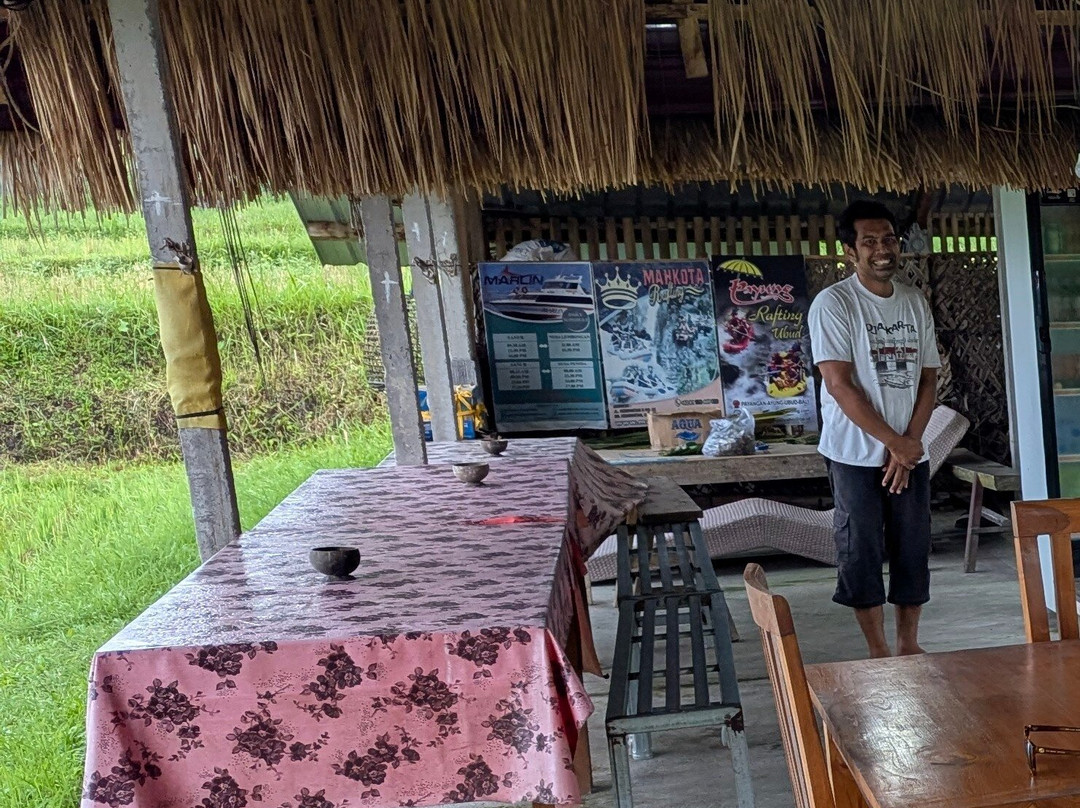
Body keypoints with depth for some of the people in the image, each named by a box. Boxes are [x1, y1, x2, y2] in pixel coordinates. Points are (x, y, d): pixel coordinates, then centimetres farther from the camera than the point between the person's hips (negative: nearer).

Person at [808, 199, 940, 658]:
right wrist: (893, 442, -14)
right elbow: (839, 385, -15)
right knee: (862, 552, 2)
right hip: (856, 455, -5)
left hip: (911, 454, 5)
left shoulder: (915, 303, 8)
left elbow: (928, 378, 8)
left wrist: (911, 441, -6)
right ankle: (878, 652, 14)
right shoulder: (833, 304, -9)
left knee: (914, 550, 9)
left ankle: (908, 645, 24)